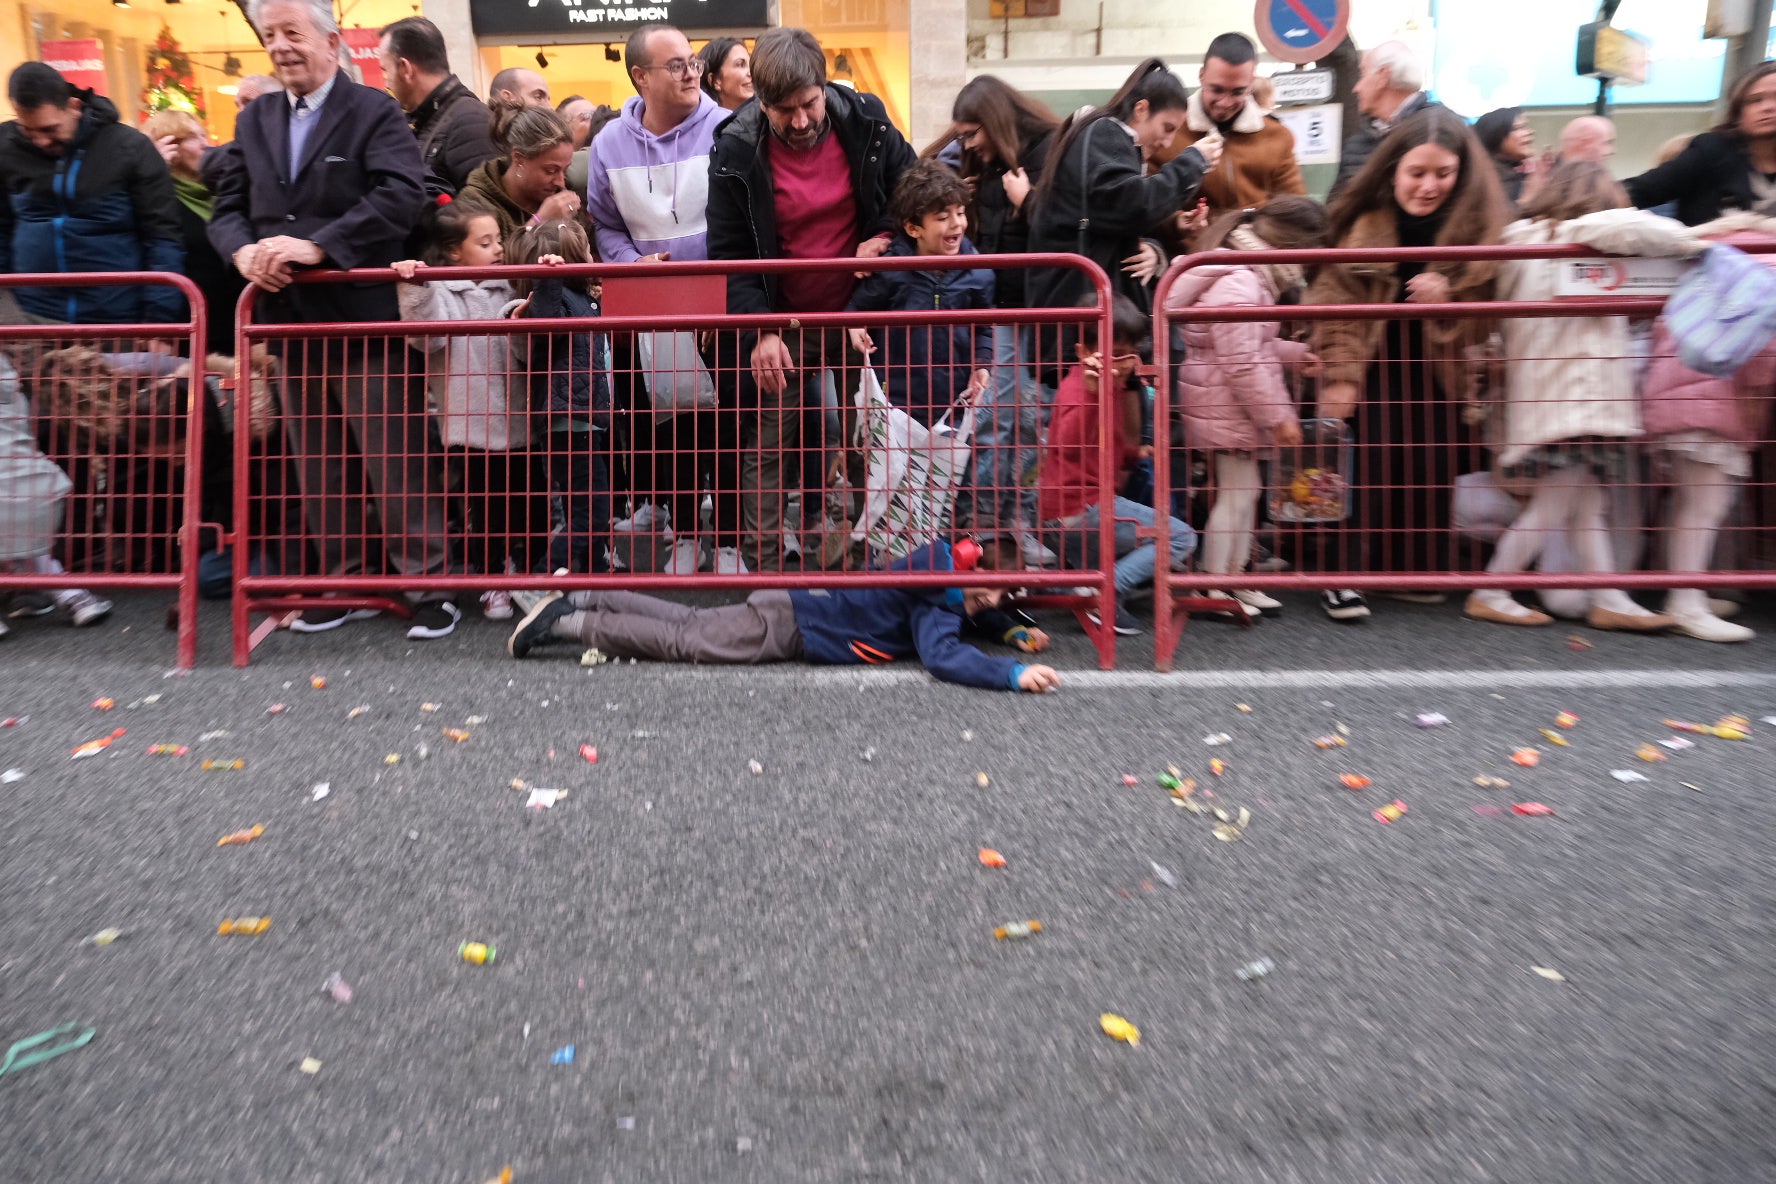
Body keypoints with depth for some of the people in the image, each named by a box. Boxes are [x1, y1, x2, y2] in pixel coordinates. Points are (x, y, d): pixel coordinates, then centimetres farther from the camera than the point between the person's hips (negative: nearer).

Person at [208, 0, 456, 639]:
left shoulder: (375, 112, -1)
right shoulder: (254, 119, 17)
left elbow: (403, 195, -17)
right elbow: (227, 205, 13)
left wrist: (317, 246, -22)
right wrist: (244, 248, -10)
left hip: (366, 315, -6)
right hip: (291, 318, 7)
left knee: (395, 461, -4)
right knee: (320, 464, 12)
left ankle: (428, 583, 7)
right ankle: (346, 583, 24)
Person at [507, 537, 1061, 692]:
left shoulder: (947, 588, 8)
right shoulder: (936, 605, -20)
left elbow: (972, 616, 28)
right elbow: (943, 657, -38)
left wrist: (1012, 632, 13)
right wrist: (1013, 675, -41)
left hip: (793, 602, 8)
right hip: (785, 627, -8)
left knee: (689, 621, 15)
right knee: (682, 643, -4)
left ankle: (579, 601, 22)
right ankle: (564, 624, 2)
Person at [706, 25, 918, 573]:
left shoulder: (866, 122, -7)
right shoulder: (735, 152, -12)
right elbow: (729, 255, -11)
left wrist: (885, 236, -12)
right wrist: (759, 331, -23)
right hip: (784, 325, -1)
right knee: (767, 451, 0)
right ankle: (764, 570, 13)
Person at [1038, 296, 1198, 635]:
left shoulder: (1114, 388, 15)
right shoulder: (1078, 386, -15)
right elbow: (1069, 446, -36)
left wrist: (1135, 453, 8)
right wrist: (1092, 393, -48)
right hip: (1081, 509, -10)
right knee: (1182, 538, -7)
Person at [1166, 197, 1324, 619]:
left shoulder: (1248, 278, 14)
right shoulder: (1236, 286, -21)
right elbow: (1243, 364, -24)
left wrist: (1293, 353, 17)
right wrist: (1278, 415, -19)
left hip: (1232, 407, 11)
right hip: (1226, 405, -11)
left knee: (1245, 491, 15)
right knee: (1236, 493, -4)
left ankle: (1235, 577, 24)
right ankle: (1213, 588, 5)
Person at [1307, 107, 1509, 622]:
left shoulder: (1477, 225, 1)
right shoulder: (1363, 221, -3)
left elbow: (1487, 310, 3)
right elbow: (1336, 301, -6)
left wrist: (1447, 297, -18)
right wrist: (1339, 376, -13)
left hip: (1439, 378, 3)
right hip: (1374, 374, -2)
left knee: (1431, 473, 3)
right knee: (1369, 472, -9)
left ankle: (1414, 571, 21)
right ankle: (1342, 577, -1)